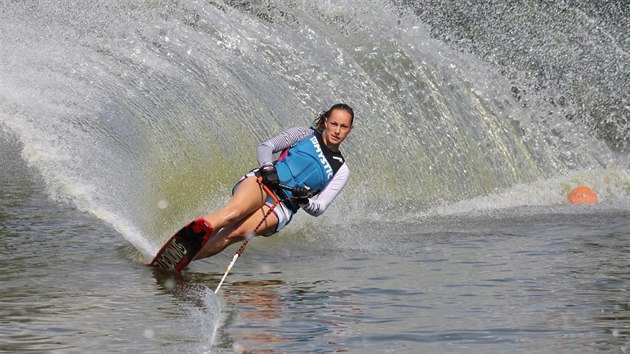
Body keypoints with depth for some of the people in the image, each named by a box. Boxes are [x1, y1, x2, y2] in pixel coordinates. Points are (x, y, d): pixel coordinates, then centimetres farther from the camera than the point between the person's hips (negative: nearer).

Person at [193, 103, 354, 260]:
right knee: (234, 212, -37)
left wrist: (305, 200, -15)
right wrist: (268, 168, -16)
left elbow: (319, 208, 8)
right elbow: (264, 147, 5)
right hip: (262, 183, -1)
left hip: (283, 207, 1)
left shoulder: (340, 171, 16)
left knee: (232, 234, -29)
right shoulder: (303, 133, 14)